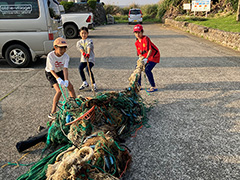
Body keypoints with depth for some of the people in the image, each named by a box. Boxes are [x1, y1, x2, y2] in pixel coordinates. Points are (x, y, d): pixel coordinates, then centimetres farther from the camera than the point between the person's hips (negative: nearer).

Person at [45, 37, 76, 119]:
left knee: (70, 86, 3)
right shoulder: (50, 56, -30)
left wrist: (66, 80, -41)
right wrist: (58, 79, -42)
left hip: (60, 72, 5)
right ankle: (52, 113, -12)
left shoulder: (66, 56, -19)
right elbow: (52, 70, -28)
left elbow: (65, 69, -28)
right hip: (50, 73, -5)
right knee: (59, 91, -19)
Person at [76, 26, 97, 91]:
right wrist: (83, 53, -33)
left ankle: (93, 84, -13)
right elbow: (80, 48, -10)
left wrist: (88, 54, -40)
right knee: (80, 68, -19)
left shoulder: (89, 41, 2)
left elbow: (89, 47, -19)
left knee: (88, 69, -26)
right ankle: (85, 83, 0)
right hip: (83, 58, 4)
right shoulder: (79, 42, 12)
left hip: (91, 58, -4)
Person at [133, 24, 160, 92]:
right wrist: (141, 57, -19)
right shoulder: (136, 43, 2)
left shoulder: (146, 39, -20)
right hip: (145, 58, 8)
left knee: (147, 69, -23)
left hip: (154, 56, -8)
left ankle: (153, 87, -11)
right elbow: (139, 53, 4)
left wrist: (146, 58, -38)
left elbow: (150, 49, -28)